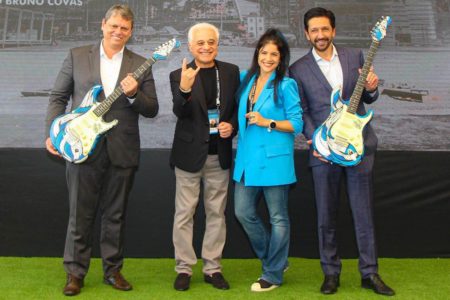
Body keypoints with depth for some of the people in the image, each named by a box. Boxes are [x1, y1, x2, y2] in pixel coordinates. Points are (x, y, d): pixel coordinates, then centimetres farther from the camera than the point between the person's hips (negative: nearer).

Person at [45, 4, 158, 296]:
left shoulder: (140, 65, 6)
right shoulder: (77, 56, 5)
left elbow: (152, 110, 3)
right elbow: (58, 97, 6)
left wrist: (133, 94, -16)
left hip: (122, 151, 1)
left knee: (115, 215, 10)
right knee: (80, 215, 5)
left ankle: (113, 269, 24)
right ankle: (75, 272, 18)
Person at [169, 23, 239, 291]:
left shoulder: (231, 72, 3)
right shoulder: (180, 75, -5)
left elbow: (238, 107, 10)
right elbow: (180, 112, -18)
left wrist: (232, 125, -9)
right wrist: (185, 89, -36)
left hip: (219, 154, 3)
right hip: (189, 153, -2)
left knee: (217, 213, 10)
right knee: (184, 213, 4)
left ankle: (213, 268, 22)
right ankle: (184, 269, 17)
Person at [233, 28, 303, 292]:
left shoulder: (286, 85, -7)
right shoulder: (246, 79, 9)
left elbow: (297, 124, -8)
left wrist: (267, 123, -17)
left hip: (274, 159, -6)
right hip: (248, 158, 6)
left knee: (278, 217, 5)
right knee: (244, 212, 9)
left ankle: (273, 274, 19)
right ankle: (273, 258, 29)